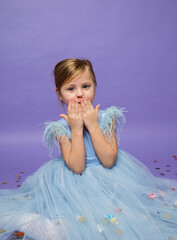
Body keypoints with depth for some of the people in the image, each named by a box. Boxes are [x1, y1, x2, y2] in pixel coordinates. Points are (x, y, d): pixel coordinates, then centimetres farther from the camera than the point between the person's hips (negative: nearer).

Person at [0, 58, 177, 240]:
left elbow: (109, 161, -17)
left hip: (109, 176, 2)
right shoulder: (60, 127, -11)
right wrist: (76, 129, -24)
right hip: (76, 183, -1)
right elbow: (77, 167, -19)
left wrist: (92, 125, -22)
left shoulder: (106, 117, -10)